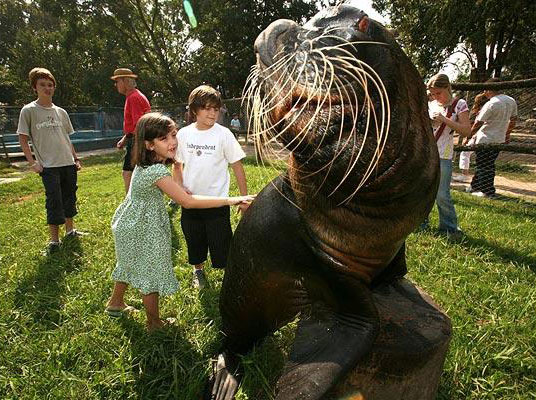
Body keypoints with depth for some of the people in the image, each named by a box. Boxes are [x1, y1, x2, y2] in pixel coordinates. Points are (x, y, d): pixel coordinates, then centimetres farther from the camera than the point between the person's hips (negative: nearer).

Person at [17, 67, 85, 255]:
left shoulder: (61, 112, 11)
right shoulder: (28, 111, -2)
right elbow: (23, 139, -1)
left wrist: (76, 158, 13)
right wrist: (32, 162, -9)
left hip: (68, 163, 5)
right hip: (48, 166, -5)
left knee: (69, 197, 13)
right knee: (54, 201, -6)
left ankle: (70, 230, 30)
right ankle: (54, 240, 5)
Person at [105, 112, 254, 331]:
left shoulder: (145, 163, -4)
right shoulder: (156, 170, -32)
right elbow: (187, 202, -36)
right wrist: (229, 200, -38)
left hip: (129, 223, 10)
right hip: (143, 231, -10)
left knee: (131, 264, 29)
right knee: (152, 272, 8)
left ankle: (115, 303, 51)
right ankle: (154, 323, 27)